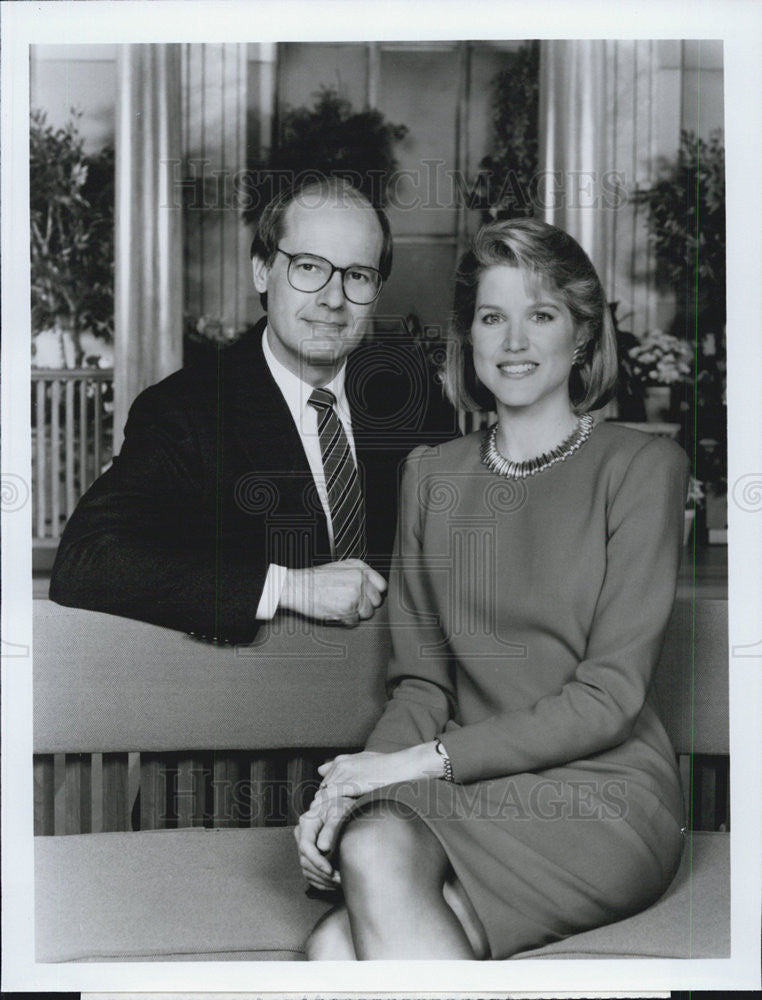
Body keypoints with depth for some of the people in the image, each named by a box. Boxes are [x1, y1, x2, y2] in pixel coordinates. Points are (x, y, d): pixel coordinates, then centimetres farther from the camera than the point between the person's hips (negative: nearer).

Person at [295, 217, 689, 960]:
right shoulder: (431, 475, 14)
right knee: (371, 842, -31)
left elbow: (609, 696, -6)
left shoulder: (640, 466, 0)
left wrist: (425, 761, -12)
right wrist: (350, 786, -9)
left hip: (601, 793, -4)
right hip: (466, 789, 4)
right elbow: (422, 681, 10)